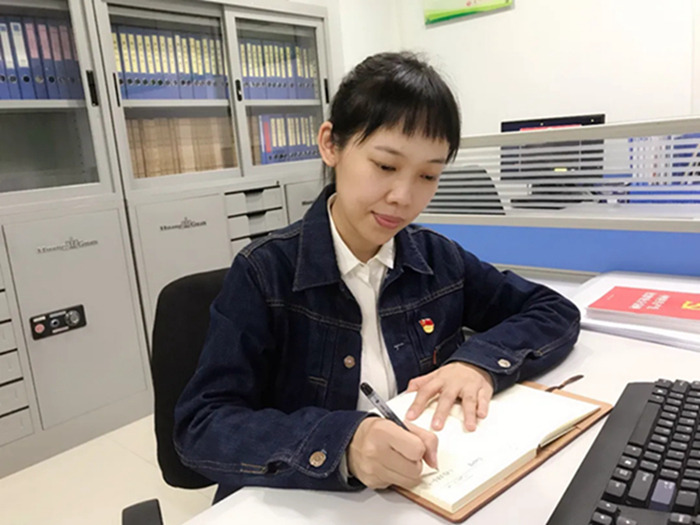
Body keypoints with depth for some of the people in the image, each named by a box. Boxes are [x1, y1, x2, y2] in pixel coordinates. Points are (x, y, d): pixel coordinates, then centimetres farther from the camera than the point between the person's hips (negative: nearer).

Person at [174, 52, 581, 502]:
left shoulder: (438, 260, -1)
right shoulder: (265, 273, -13)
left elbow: (556, 312, 4)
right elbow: (201, 426, -18)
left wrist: (481, 360, -14)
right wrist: (337, 443, -34)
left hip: (429, 495, 3)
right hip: (301, 505, -2)